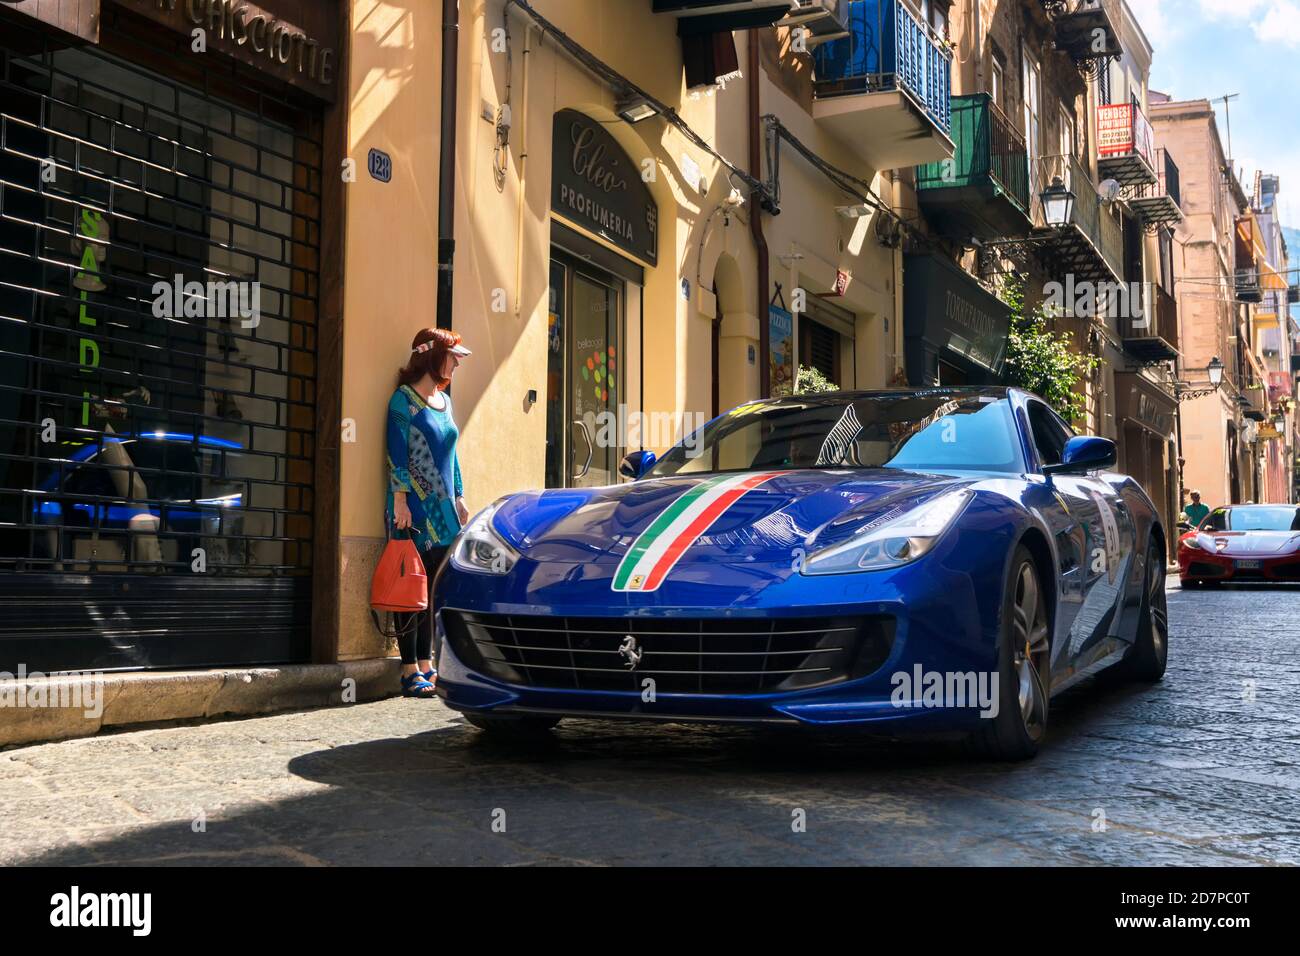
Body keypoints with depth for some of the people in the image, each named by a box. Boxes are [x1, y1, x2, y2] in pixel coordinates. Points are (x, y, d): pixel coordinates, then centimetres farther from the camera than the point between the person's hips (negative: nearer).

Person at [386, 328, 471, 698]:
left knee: (433, 590, 8)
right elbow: (397, 453, -10)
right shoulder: (404, 398, -5)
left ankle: (426, 665, 15)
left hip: (442, 508, 7)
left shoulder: (444, 399, 17)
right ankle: (410, 671, -2)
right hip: (415, 508, -7)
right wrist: (400, 500, -16)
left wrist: (458, 497, 19)